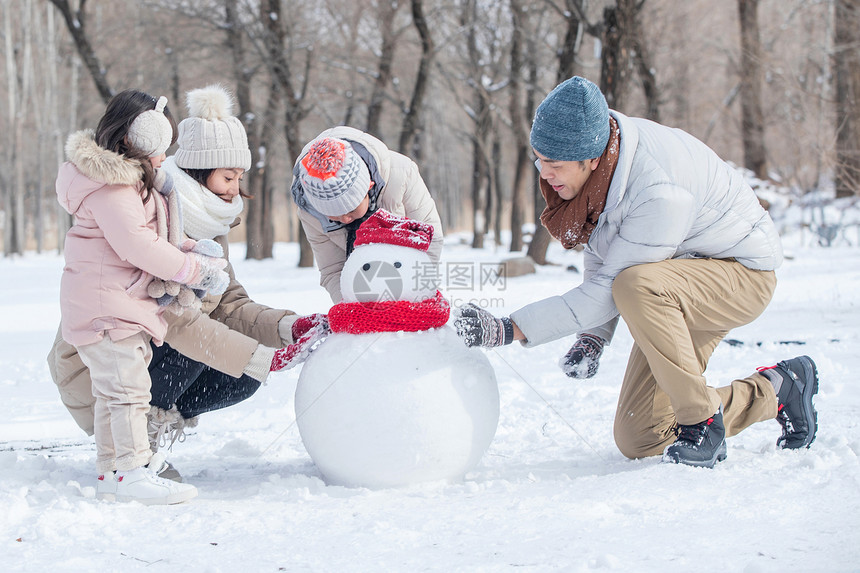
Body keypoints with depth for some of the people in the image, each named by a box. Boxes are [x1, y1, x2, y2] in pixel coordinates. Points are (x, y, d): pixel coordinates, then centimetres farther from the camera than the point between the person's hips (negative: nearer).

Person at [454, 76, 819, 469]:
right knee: (638, 441, 4)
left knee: (638, 286, -40)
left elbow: (609, 288, -30)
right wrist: (593, 337, -8)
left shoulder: (659, 193, -36)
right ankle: (774, 391, 22)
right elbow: (602, 252, 3)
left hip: (740, 274, -8)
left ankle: (703, 423, -21)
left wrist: (510, 329, -31)